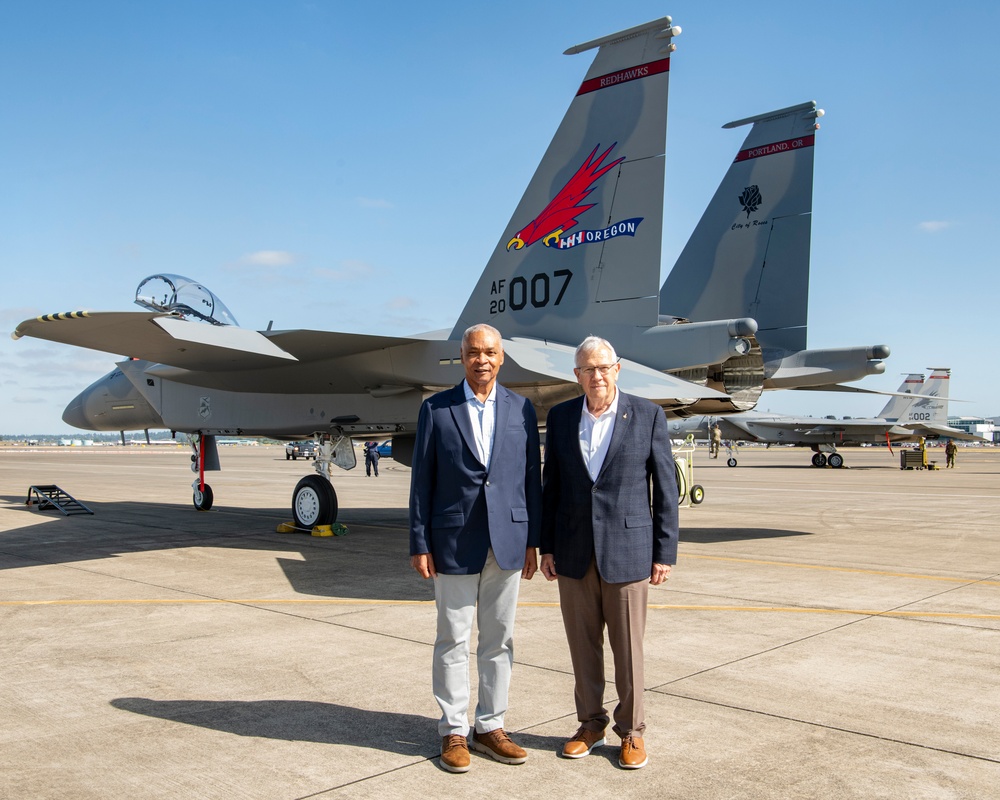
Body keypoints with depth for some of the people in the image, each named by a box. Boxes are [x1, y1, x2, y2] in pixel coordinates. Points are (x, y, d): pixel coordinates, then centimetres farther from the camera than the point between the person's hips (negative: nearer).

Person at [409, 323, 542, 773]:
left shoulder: (521, 410, 6)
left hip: (507, 541, 3)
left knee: (499, 639, 10)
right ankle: (454, 732, 19)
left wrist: (532, 541, 5)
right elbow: (422, 481, -1)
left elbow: (532, 478, 7)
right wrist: (419, 544, -4)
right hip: (454, 542, -2)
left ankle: (490, 726, 24)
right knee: (453, 640, 6)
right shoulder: (436, 409, -1)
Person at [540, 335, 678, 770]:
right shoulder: (560, 417, 5)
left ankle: (631, 731, 22)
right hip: (573, 553, 3)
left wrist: (665, 553, -4)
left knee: (628, 648, 5)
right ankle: (590, 725, 28)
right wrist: (546, 546, 6)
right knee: (583, 645, 11)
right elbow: (550, 485, 9)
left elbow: (665, 488, -1)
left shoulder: (648, 416, -3)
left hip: (627, 550, -2)